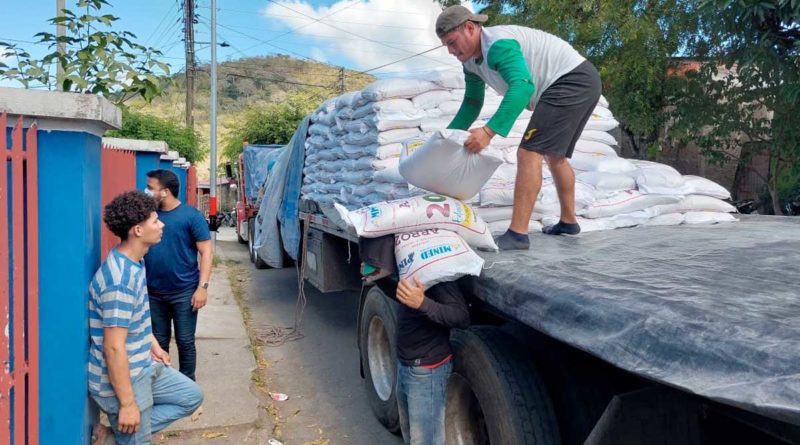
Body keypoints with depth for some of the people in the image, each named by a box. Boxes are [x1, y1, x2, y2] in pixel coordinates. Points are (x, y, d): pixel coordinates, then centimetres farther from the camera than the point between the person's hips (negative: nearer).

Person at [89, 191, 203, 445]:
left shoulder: (134, 264, 3)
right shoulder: (120, 278, -28)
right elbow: (114, 348, -27)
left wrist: (153, 345, 18)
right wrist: (128, 403, -23)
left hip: (144, 367, 9)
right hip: (125, 378, -9)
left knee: (191, 396, 18)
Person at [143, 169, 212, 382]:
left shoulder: (191, 215, -10)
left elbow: (206, 252, -9)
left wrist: (203, 286, -16)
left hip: (184, 292, -4)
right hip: (153, 292, 4)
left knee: (185, 342, 6)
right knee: (159, 341, 15)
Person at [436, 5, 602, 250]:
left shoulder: (498, 44, -23)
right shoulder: (471, 63, 8)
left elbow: (523, 86, -38)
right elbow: (472, 103, 20)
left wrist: (489, 131, -45)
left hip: (573, 80, -11)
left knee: (529, 153, -18)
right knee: (553, 154, 22)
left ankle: (517, 234, -21)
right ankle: (568, 221, 35)